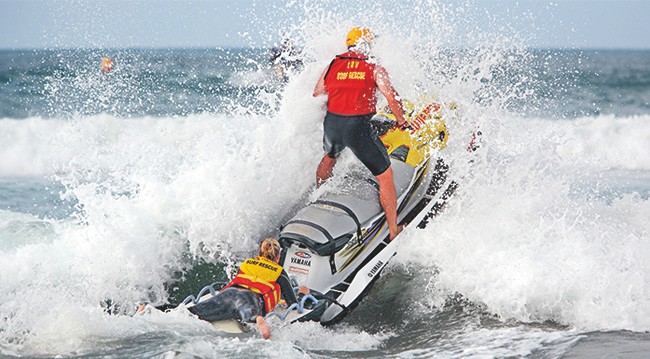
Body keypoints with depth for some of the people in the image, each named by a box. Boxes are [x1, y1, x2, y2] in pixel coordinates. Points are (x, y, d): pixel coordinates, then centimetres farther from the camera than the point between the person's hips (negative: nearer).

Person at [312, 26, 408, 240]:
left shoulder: (332, 66, 10)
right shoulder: (374, 68, 0)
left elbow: (316, 97, 19)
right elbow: (392, 97, -11)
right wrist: (401, 121, 5)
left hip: (331, 125, 4)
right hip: (358, 127, -4)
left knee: (330, 156, 39)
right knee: (385, 176, 7)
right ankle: (394, 231, 5)